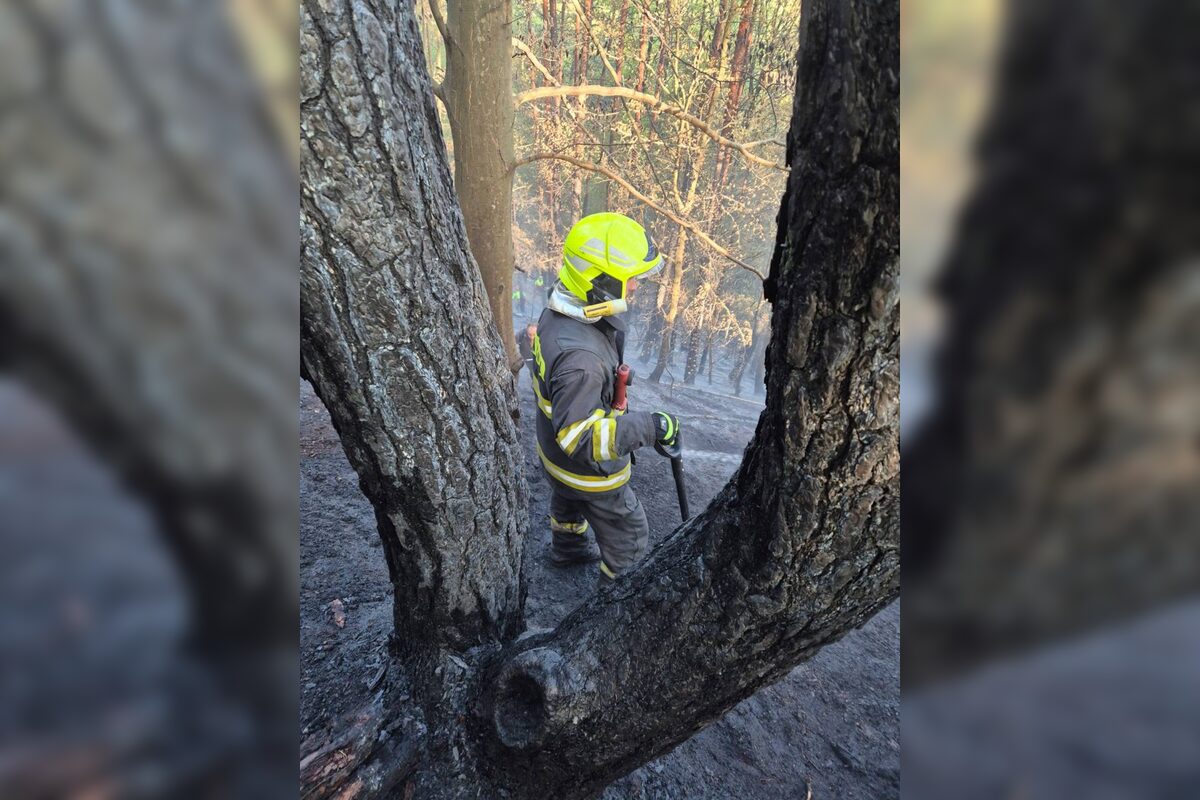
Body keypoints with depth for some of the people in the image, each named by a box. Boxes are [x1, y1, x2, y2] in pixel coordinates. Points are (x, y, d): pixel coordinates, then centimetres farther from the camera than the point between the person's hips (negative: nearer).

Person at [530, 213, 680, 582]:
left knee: (568, 502, 37)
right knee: (628, 537, 15)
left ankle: (566, 549, 66)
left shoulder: (559, 310, -14)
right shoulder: (579, 357, -44)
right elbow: (580, 439, -40)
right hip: (587, 468, -9)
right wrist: (648, 426, -40)